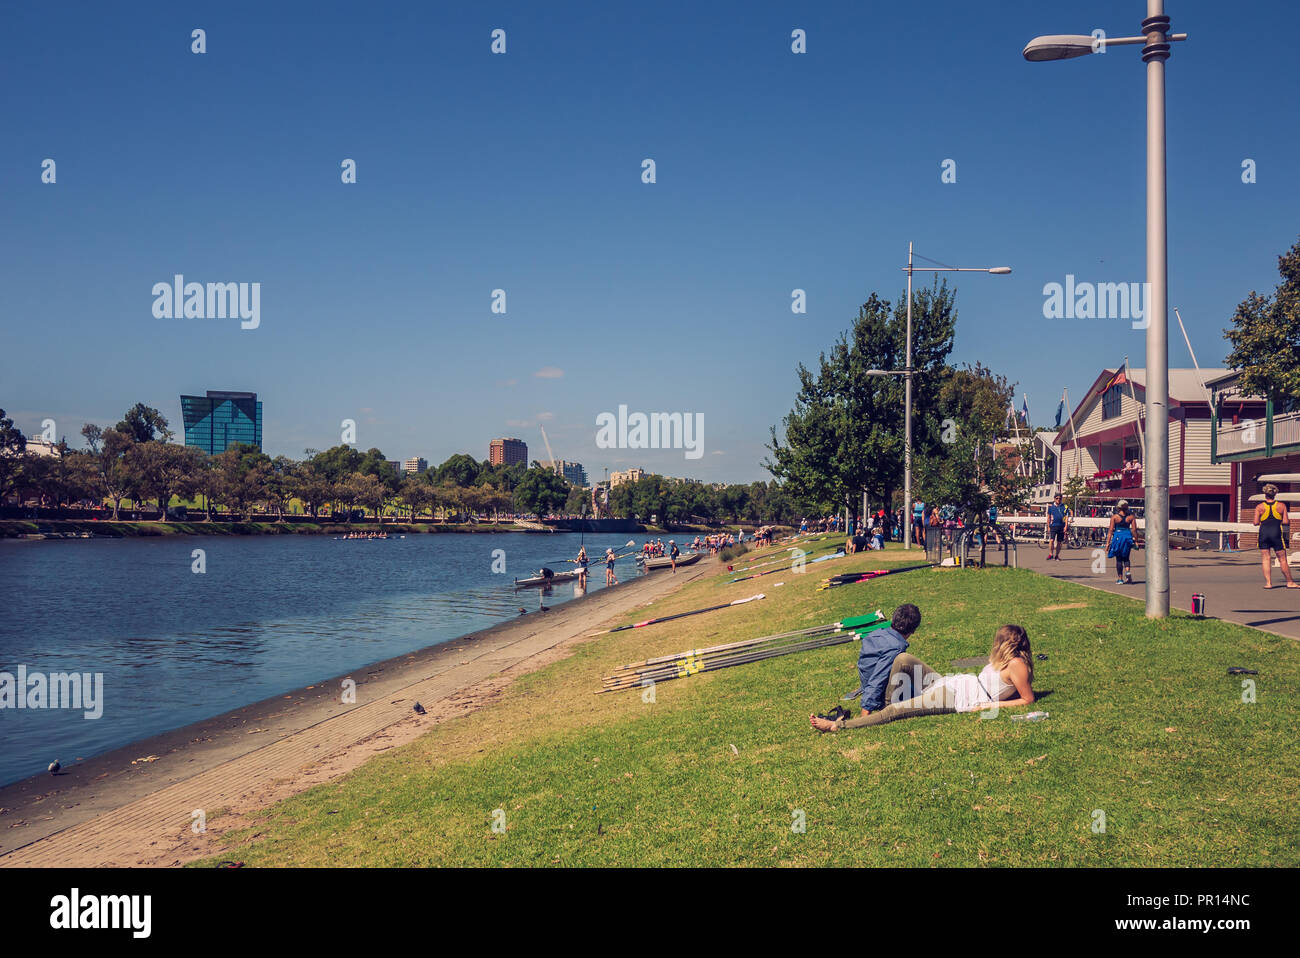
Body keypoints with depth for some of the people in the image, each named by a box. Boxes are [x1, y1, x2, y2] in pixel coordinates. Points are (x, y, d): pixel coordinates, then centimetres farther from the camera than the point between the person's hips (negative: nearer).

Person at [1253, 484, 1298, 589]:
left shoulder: (1259, 507, -1)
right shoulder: (1281, 506, 0)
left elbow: (1256, 522, -4)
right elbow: (1286, 522, -4)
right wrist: (1288, 521, 18)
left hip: (1263, 533, 0)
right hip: (1277, 534, 0)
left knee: (1266, 559, 4)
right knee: (1283, 560, 7)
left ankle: (1268, 583, 0)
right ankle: (1289, 582, 15)